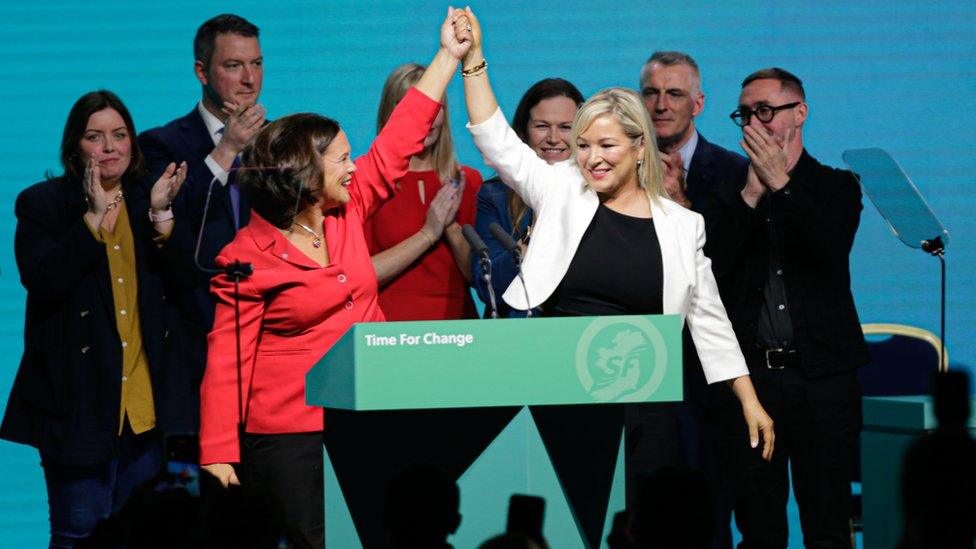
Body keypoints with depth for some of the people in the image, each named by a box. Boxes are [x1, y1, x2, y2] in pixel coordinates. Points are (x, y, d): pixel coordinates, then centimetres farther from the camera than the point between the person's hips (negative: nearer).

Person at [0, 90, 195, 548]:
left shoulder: (148, 204, 13)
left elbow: (178, 282, 3)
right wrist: (96, 216, -19)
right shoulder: (42, 204, 1)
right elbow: (43, 281, -15)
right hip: (81, 399, -4)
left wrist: (161, 213, -10)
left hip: (146, 402, 4)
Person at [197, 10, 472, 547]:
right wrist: (217, 457, -17)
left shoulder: (347, 212, 9)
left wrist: (449, 55, 16)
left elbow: (397, 144, 15)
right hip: (290, 438, -6)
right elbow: (226, 362, -10)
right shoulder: (247, 258, -8)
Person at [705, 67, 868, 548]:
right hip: (750, 376, 1)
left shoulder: (837, 187, 7)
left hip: (822, 374, -1)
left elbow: (831, 250, -12)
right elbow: (708, 269, -4)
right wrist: (752, 193, -8)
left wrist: (780, 184, -11)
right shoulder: (730, 196, 11)